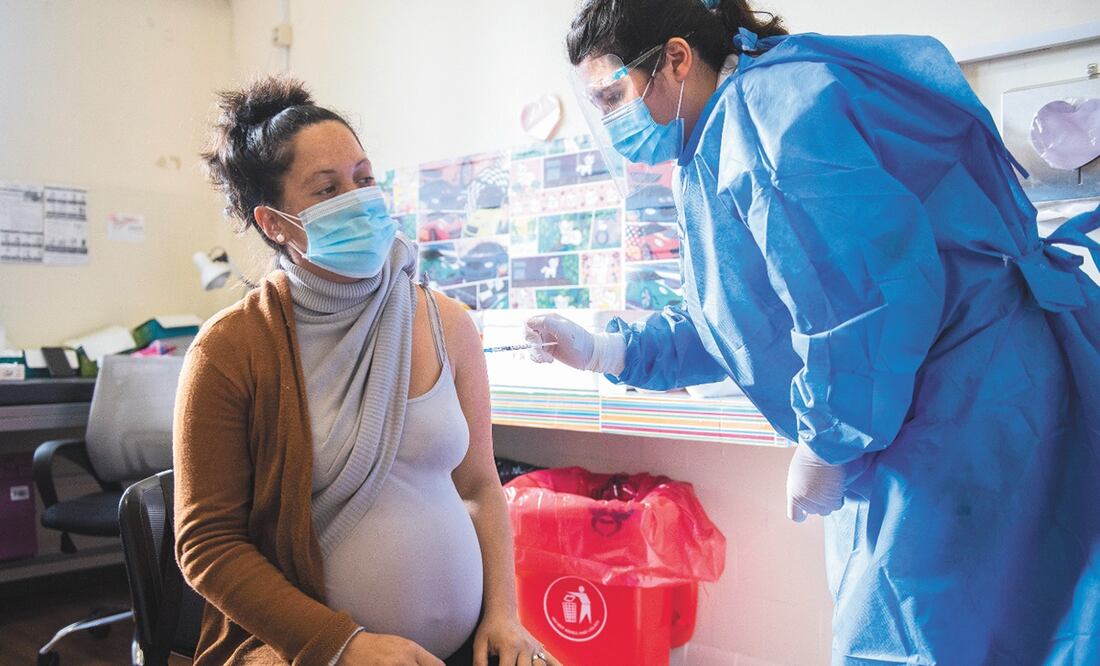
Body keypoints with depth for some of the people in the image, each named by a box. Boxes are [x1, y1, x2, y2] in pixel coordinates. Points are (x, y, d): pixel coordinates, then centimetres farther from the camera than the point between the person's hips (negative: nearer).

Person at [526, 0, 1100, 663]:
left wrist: (827, 445, -16)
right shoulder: (717, 150, 15)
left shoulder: (771, 103, -16)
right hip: (895, 427, 10)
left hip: (967, 410, -10)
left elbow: (876, 282, -27)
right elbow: (745, 329, 19)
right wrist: (602, 350, 11)